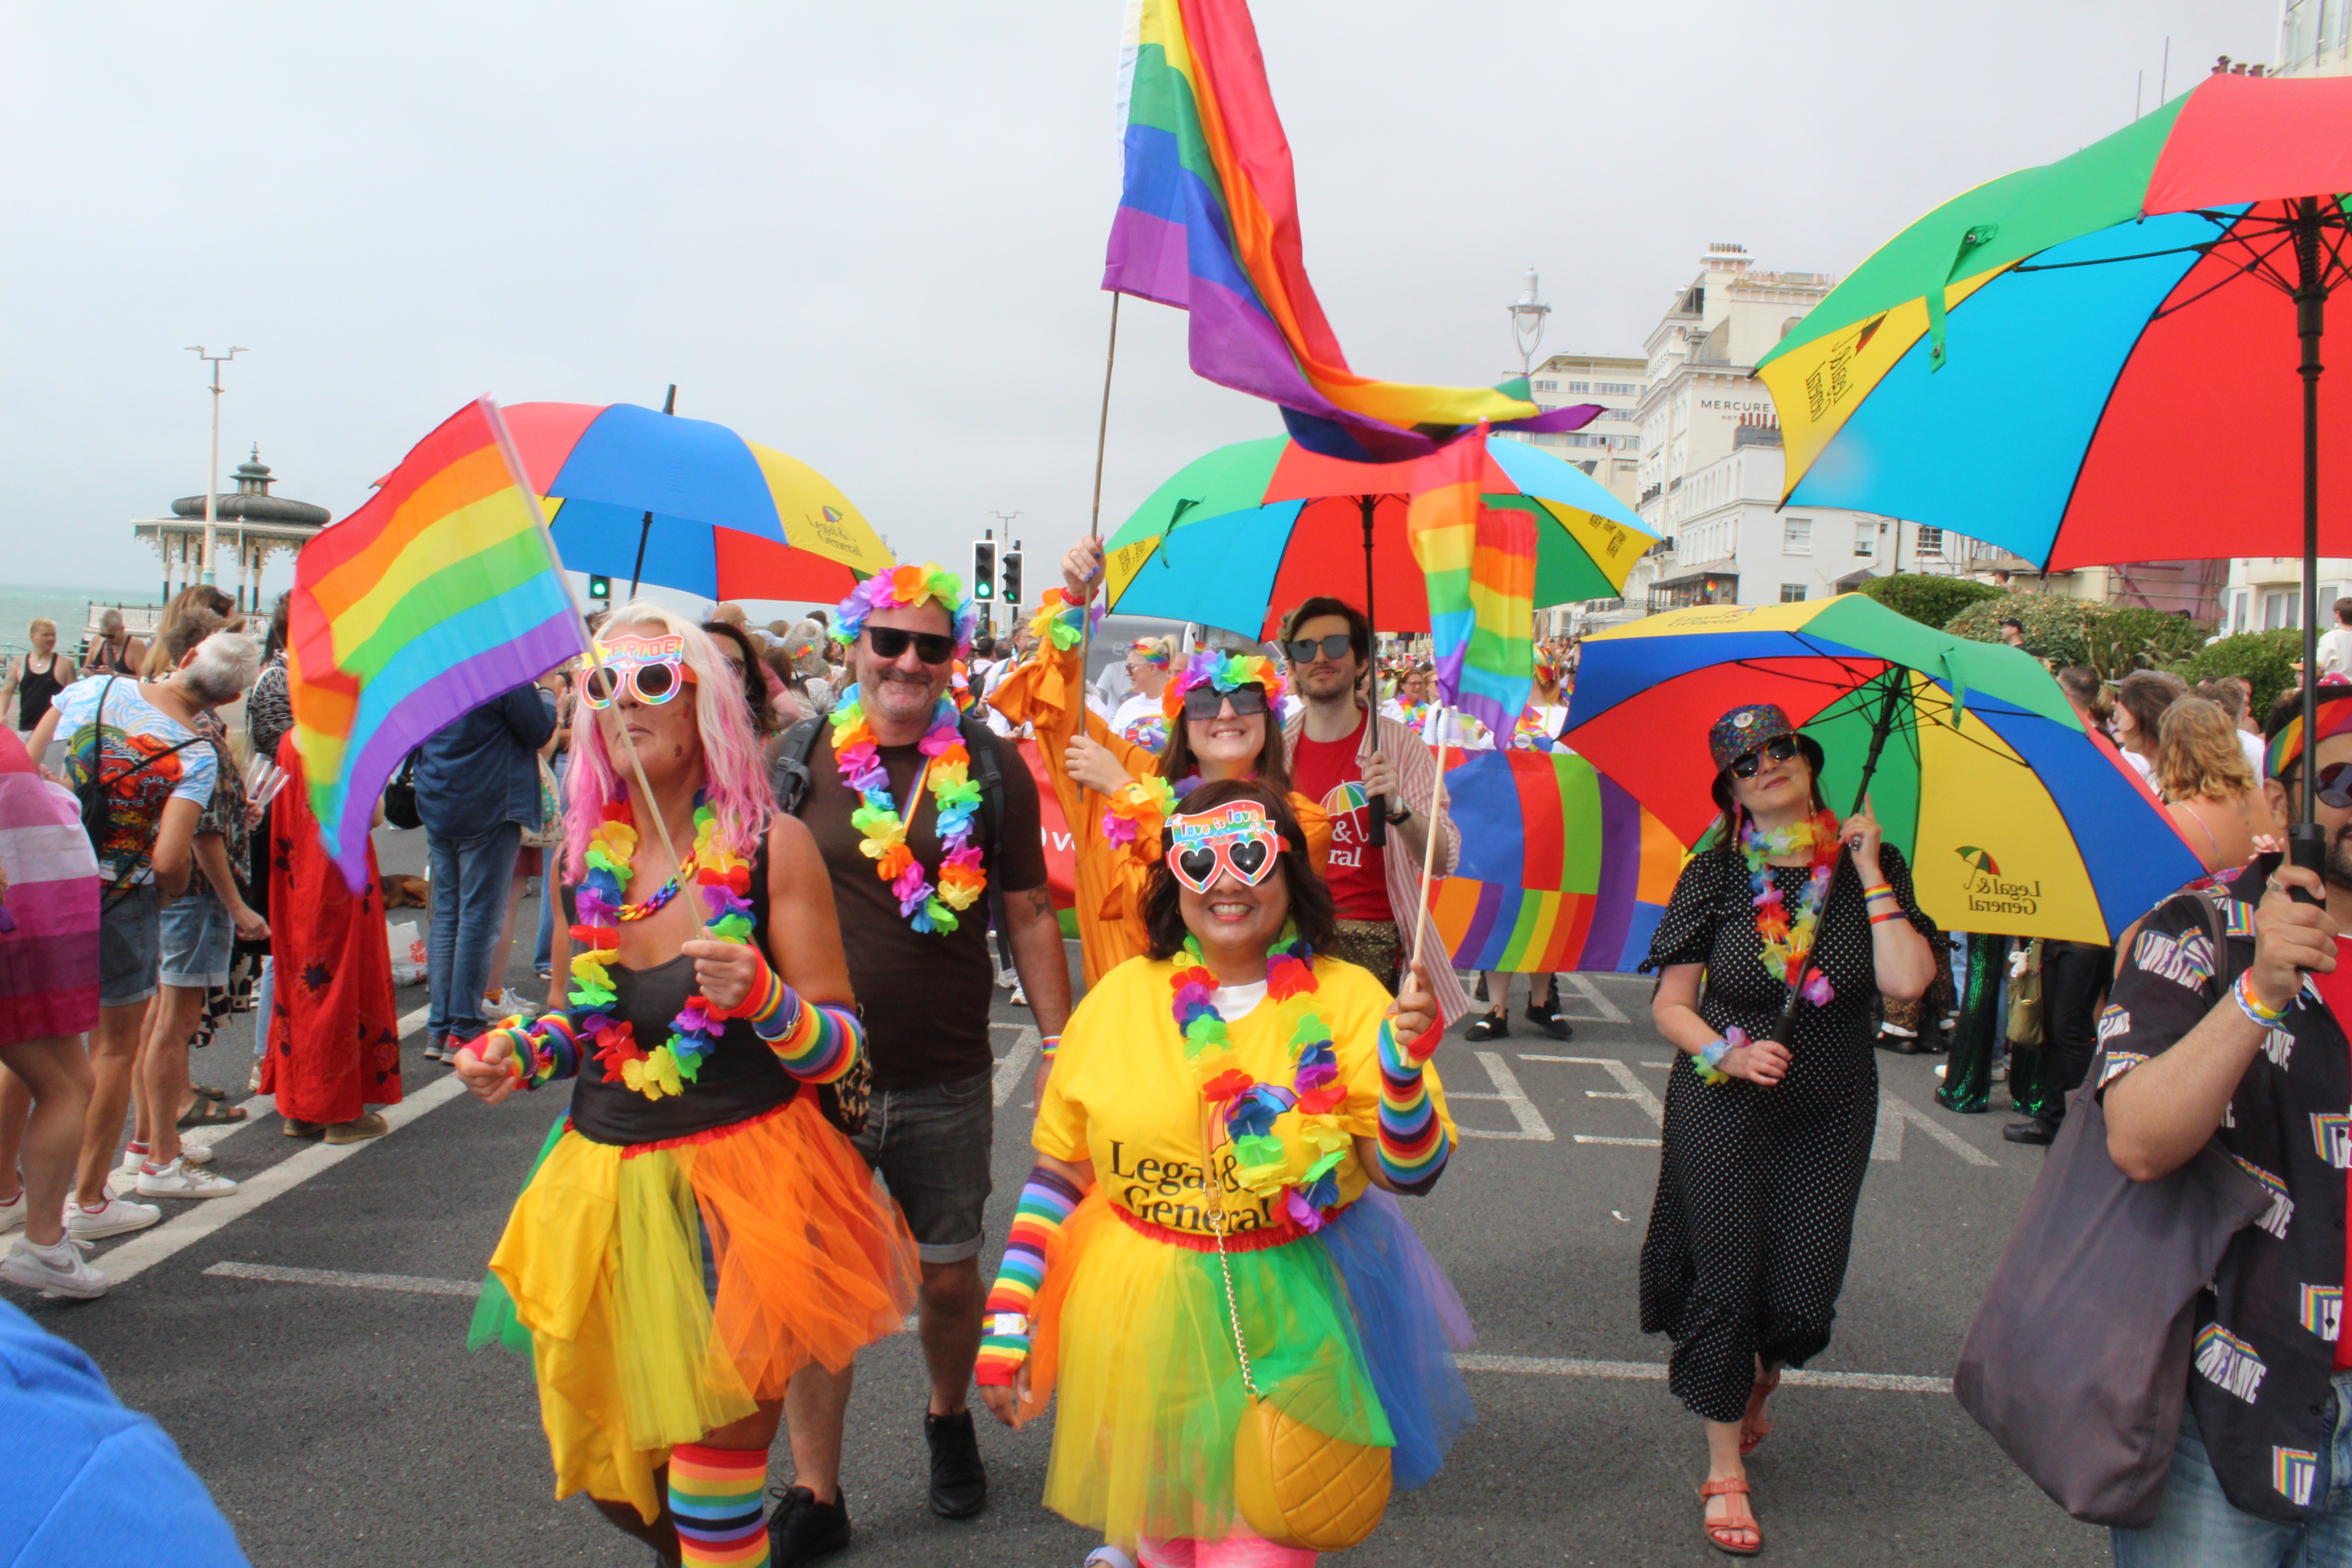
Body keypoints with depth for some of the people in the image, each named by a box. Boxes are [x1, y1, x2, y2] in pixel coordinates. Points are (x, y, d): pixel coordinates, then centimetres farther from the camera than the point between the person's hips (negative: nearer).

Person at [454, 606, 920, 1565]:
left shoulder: (770, 847, -9)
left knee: (712, 1488, 0)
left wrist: (765, 999, -27)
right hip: (606, 1185, 5)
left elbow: (841, 1047, -9)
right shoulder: (582, 856, 4)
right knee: (610, 1471, 17)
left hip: (742, 1181, -5)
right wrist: (516, 1056, -1)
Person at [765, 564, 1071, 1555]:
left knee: (950, 1276, 15)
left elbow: (1029, 915, 3)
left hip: (947, 1083, 1)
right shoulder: (796, 761, -2)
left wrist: (1060, 1046, 1)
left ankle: (950, 1420, 44)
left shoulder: (989, 769, -2)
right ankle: (814, 1495, 24)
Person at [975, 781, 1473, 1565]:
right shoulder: (1120, 998, -1)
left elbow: (1411, 1175, -7)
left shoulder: (1347, 999, -4)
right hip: (1140, 1321, 1)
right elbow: (1058, 1170, 5)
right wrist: (1008, 1317, 1)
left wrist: (1403, 1065, -24)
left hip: (1290, 1324, -1)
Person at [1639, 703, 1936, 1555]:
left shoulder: (1870, 867, -2)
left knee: (1802, 1294, 6)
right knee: (1724, 1284, -1)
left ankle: (1755, 1393, 41)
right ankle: (1726, 1471, 17)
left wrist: (1869, 872, -14)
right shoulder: (1714, 875, -4)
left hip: (1830, 1116, 2)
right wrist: (1727, 1055, -19)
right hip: (1722, 1109, -1)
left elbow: (1906, 980, -16)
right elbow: (1671, 1004, -1)